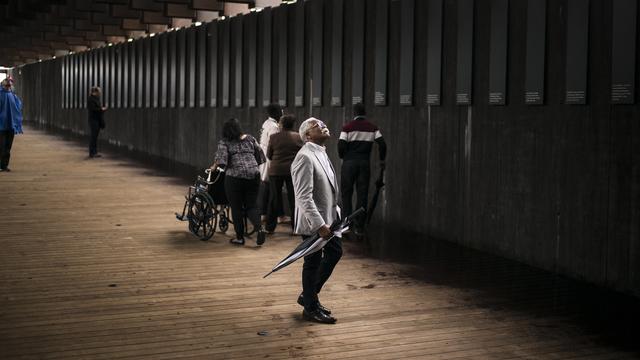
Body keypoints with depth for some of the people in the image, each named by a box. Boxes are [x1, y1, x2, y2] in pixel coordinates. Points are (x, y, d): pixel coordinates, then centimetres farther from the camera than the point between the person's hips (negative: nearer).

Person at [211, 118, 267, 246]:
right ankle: (260, 228, -11)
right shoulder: (250, 138, 12)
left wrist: (214, 166, 8)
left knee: (236, 208, 8)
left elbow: (221, 160, -11)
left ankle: (240, 237, 13)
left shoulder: (224, 142, 1)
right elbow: (260, 156, 13)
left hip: (235, 177, -3)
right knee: (251, 206, 11)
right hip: (254, 175, 3)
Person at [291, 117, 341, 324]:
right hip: (313, 222, -10)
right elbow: (304, 197, -26)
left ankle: (308, 296, 34)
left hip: (328, 217, 10)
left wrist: (335, 211, 12)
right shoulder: (305, 157, -21)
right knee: (313, 263, 4)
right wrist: (320, 225, -26)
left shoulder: (321, 153, 9)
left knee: (335, 252, 21)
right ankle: (310, 309, 21)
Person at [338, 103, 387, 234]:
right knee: (362, 195, 6)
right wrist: (382, 160, 10)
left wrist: (342, 156, 9)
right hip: (365, 163, 2)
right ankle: (359, 227, 7)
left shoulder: (347, 127, -3)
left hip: (349, 163, -2)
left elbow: (341, 146, -10)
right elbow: (382, 144, -2)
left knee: (346, 194, 9)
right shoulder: (372, 127, 4)